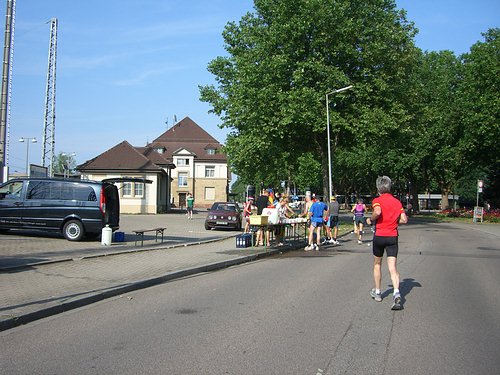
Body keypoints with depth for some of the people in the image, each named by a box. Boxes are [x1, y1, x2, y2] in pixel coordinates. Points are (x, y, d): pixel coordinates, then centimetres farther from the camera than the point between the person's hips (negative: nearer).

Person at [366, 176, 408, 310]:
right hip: (393, 237, 2)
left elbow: (377, 212, -28)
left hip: (379, 236, -2)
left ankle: (377, 292, 28)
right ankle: (397, 293, -23)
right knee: (392, 267, -3)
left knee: (377, 264, 18)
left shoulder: (377, 200, -6)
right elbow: (404, 219, 1)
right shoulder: (397, 202, 7)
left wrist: (371, 220, -9)